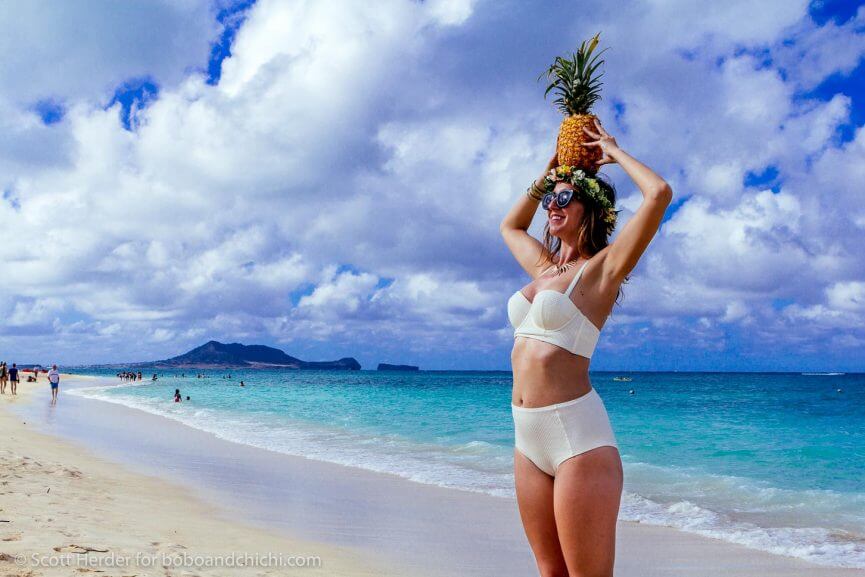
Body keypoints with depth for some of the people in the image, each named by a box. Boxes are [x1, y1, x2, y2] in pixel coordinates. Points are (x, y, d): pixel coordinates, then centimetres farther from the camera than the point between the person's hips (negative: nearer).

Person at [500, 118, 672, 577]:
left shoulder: (602, 268, -3)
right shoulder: (544, 268, 17)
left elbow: (659, 194, -15)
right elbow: (510, 227, 38)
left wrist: (614, 152, 1)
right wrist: (546, 176, 30)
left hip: (577, 434, -7)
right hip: (528, 436, 8)